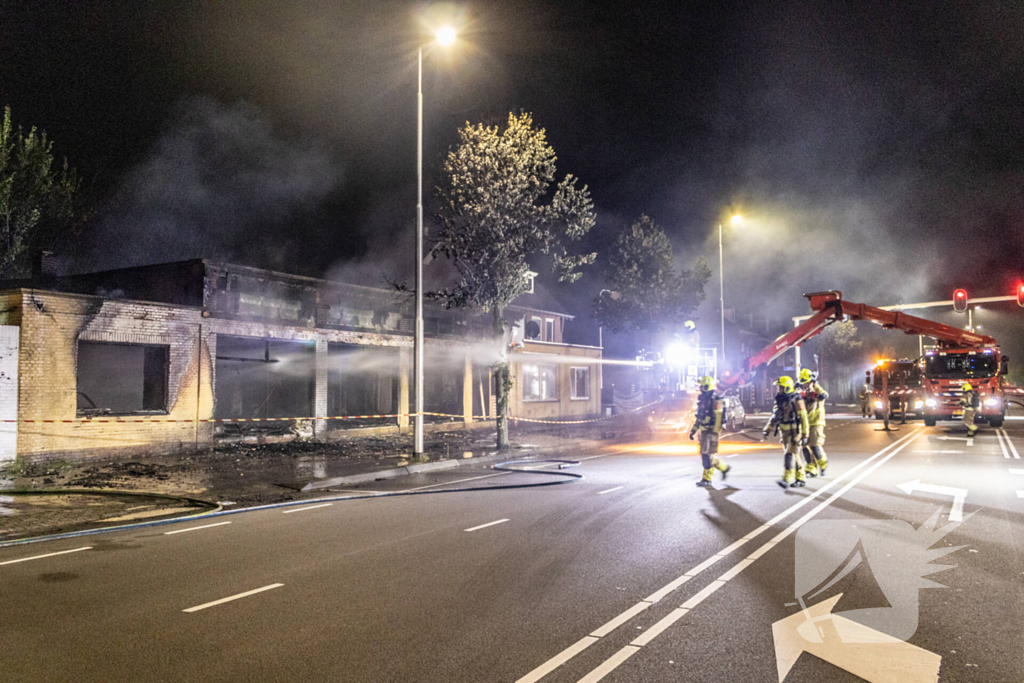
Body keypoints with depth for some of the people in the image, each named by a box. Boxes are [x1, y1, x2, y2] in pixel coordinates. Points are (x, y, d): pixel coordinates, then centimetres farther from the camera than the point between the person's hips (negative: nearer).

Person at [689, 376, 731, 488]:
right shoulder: (702, 399, 14)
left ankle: (707, 480, -5)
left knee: (707, 455, -10)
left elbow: (717, 418, -18)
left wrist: (714, 433, -23)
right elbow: (698, 417, 22)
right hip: (703, 431, 9)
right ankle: (724, 468, 30)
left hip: (711, 431, -9)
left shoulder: (715, 400, -13)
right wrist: (693, 431, 20)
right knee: (705, 455, 12)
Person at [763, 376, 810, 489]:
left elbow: (803, 417, -12)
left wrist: (804, 434, -14)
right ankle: (801, 478, 19)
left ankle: (787, 480, -16)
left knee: (789, 454, -13)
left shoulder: (796, 400, -12)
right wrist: (767, 429, 10)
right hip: (784, 432, 7)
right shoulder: (779, 400, 11)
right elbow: (774, 417, 16)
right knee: (795, 455, 11)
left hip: (795, 431, -7)